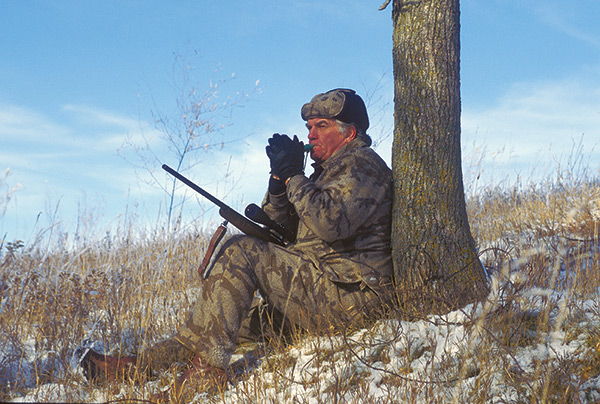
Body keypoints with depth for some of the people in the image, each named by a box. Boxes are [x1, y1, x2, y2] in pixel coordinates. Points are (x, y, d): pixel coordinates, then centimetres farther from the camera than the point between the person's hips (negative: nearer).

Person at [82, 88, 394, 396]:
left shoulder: (361, 164, -6)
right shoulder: (330, 170, 24)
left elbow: (331, 223, -25)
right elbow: (279, 229, 19)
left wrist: (294, 176, -14)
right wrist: (279, 179, 2)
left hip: (351, 294, -10)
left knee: (242, 253, -19)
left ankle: (207, 369, -23)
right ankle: (138, 365, 0)